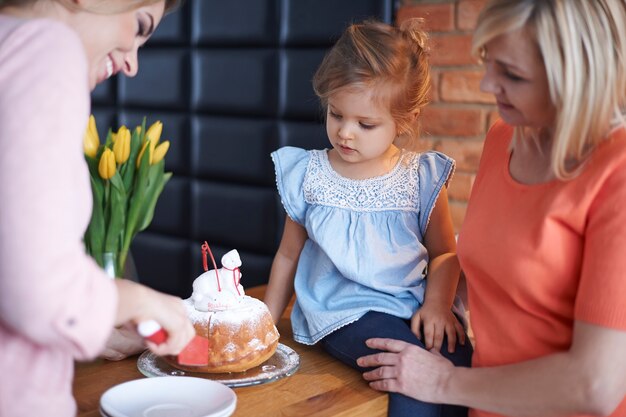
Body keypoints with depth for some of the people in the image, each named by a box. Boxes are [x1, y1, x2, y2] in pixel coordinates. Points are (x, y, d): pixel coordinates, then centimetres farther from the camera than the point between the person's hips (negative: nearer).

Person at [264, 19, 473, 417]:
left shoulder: (423, 178, 3)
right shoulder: (307, 175, 5)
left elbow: (444, 252, 9)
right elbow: (289, 256, 15)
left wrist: (437, 303, -10)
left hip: (410, 306, 2)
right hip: (343, 314, -1)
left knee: (458, 354, -29)